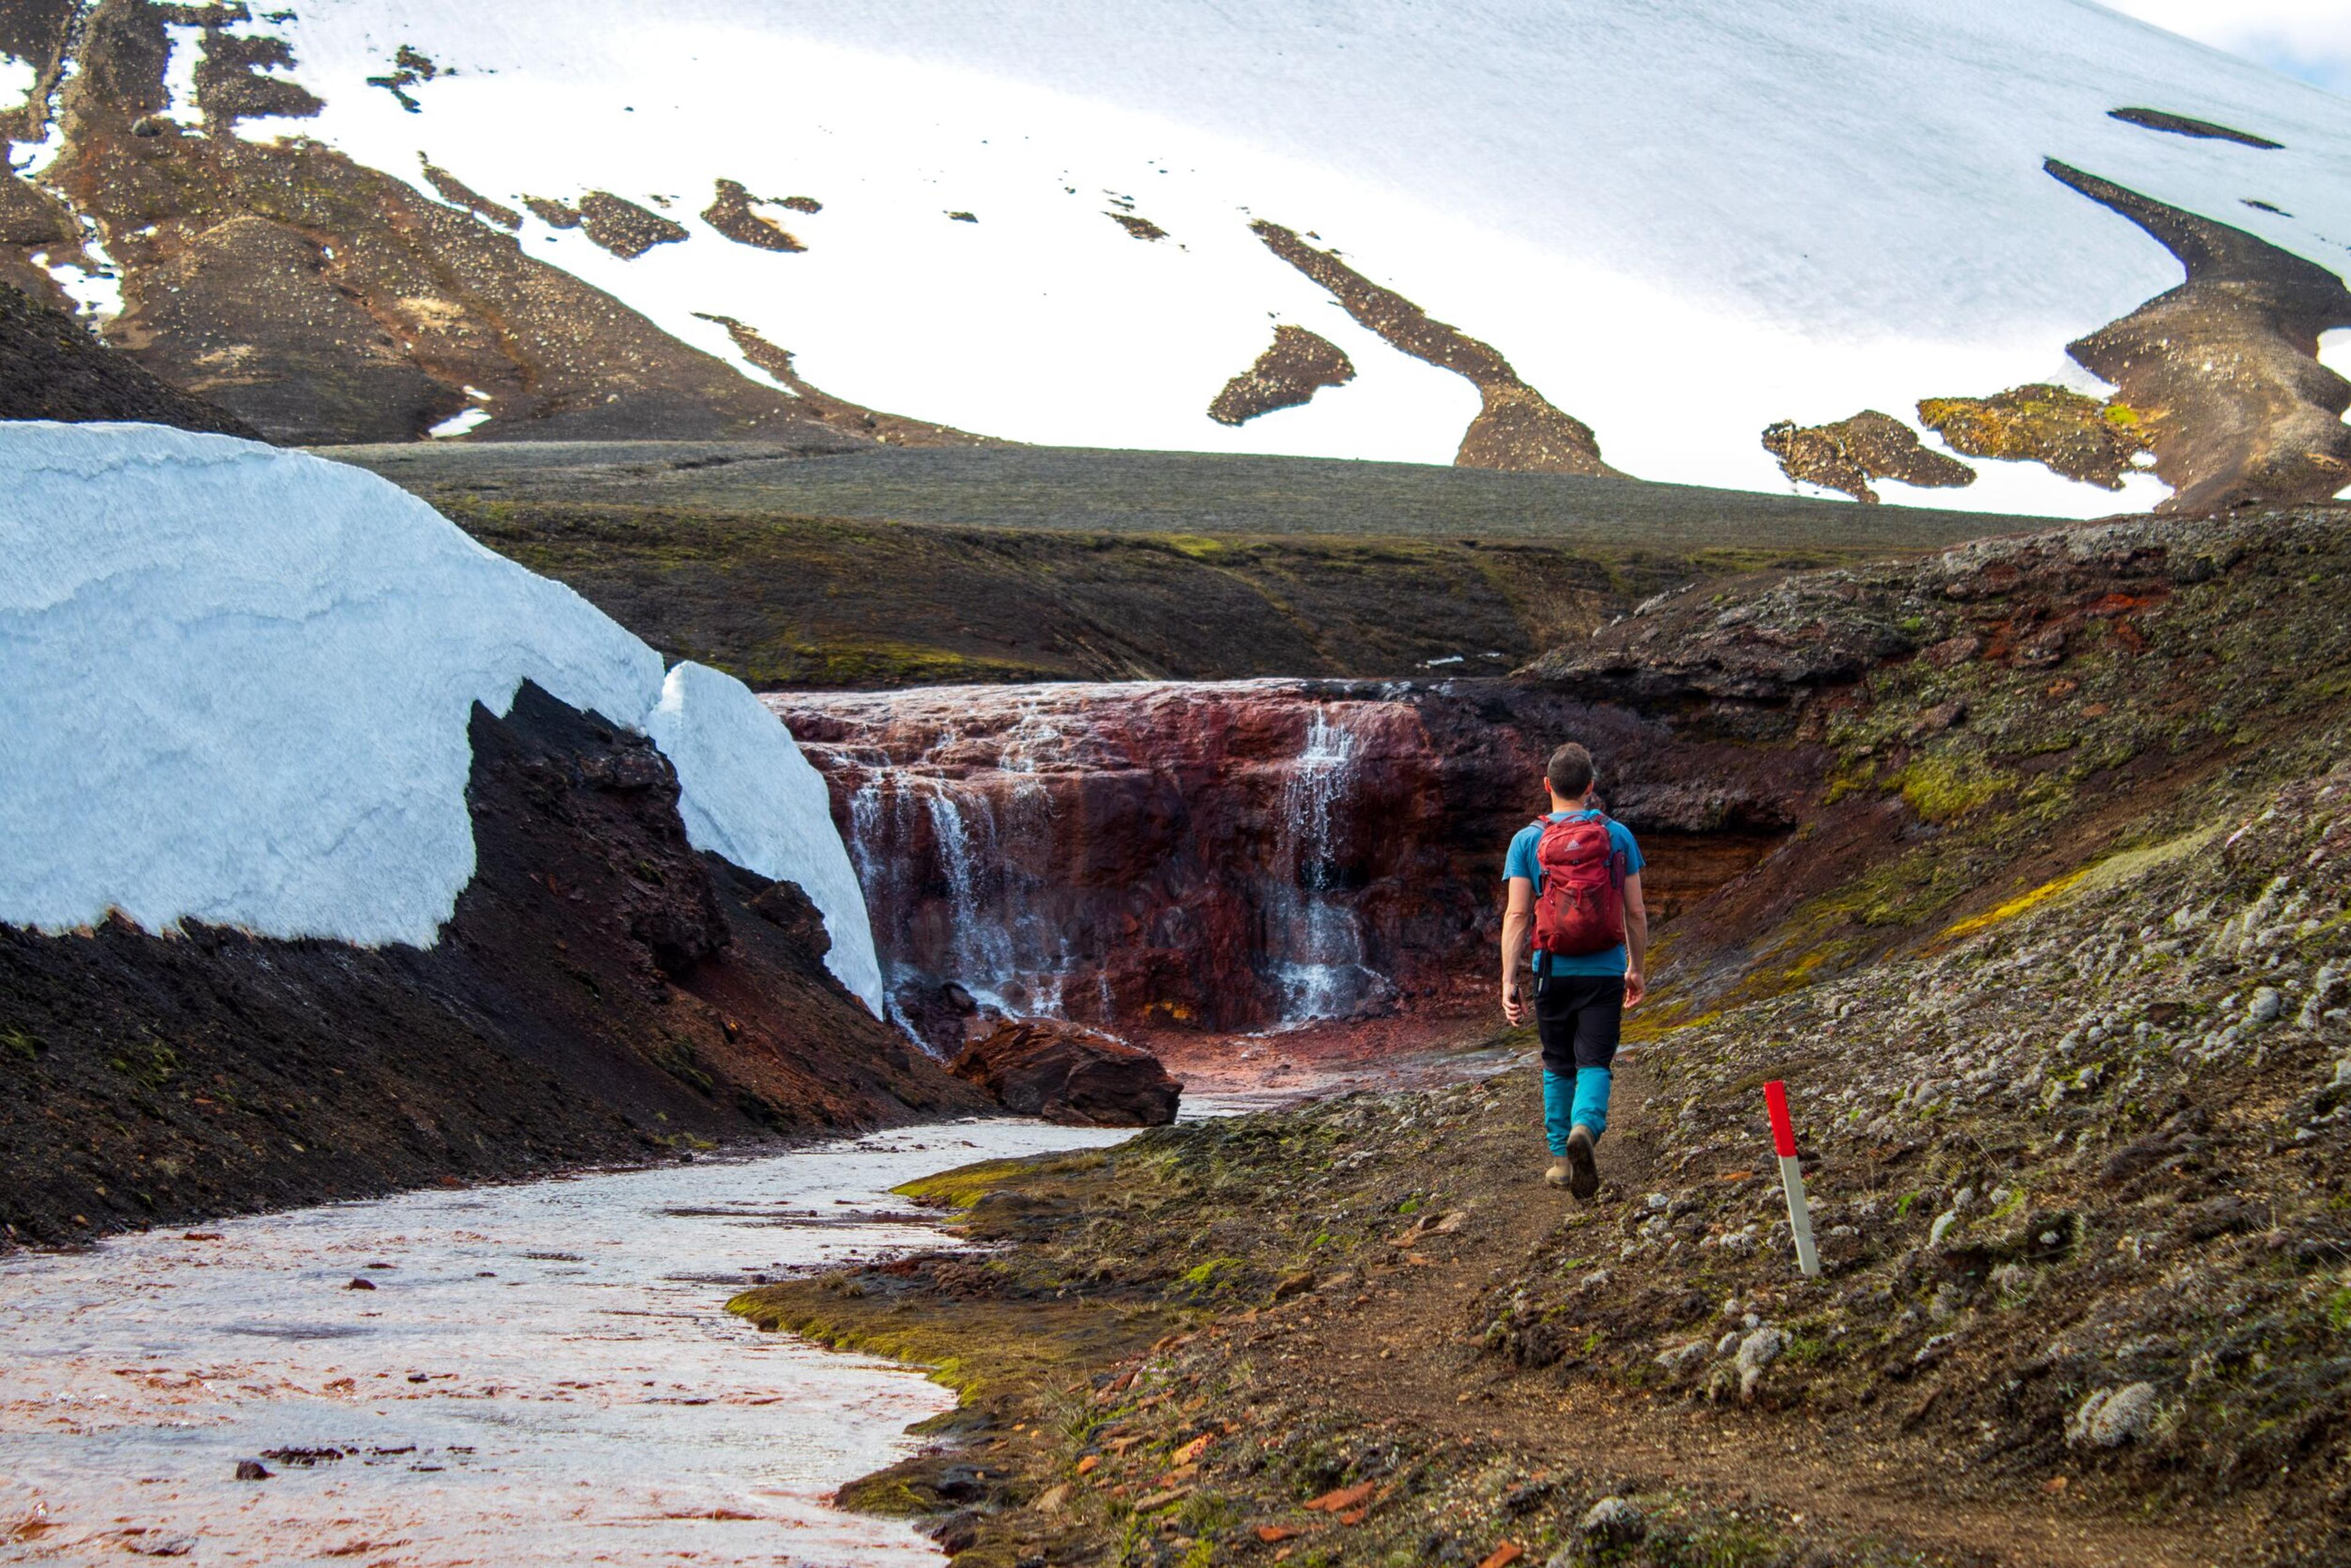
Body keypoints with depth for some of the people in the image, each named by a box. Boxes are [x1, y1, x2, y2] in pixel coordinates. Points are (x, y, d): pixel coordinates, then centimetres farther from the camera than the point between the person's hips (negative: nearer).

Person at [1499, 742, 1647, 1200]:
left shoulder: (1528, 840, -3)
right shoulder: (1618, 836, 0)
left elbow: (1516, 915, -8)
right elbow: (1636, 912, 3)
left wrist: (1508, 980, -7)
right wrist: (1637, 968, 15)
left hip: (1554, 971, 1)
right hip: (1605, 971, 0)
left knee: (1558, 1065, 15)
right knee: (1594, 1062, 0)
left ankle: (1561, 1158, 19)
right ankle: (1585, 1127, -28)